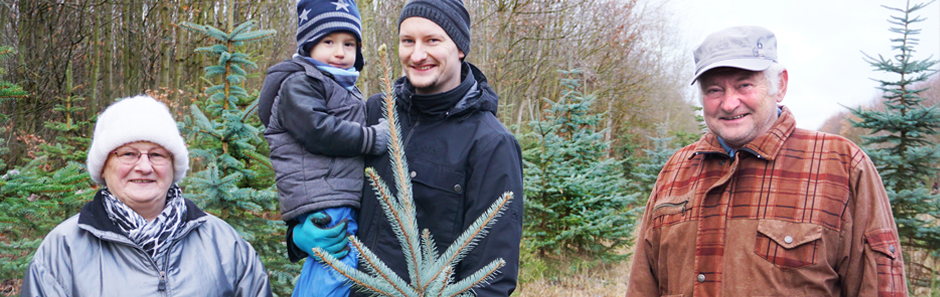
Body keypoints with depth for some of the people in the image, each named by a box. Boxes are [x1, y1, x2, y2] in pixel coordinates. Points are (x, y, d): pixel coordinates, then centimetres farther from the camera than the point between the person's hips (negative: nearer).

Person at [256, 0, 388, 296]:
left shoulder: (346, 91, 27)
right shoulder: (298, 84, -5)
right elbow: (318, 130, -18)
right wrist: (375, 138, -13)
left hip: (345, 202, 10)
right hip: (324, 205, -10)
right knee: (337, 272, -17)